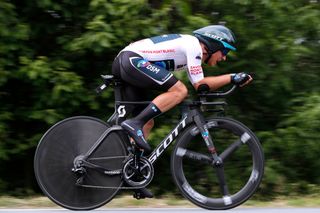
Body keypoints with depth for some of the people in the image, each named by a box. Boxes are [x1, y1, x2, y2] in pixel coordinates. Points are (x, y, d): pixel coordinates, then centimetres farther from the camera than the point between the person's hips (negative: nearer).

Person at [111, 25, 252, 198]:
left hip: (121, 66, 11)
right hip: (132, 59, -11)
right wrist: (232, 78, -7)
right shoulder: (193, 44, -6)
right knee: (179, 91, -19)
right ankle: (134, 124, -22)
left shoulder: (190, 47, 23)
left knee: (147, 123, 12)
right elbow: (199, 84, -10)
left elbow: (198, 84, 22)